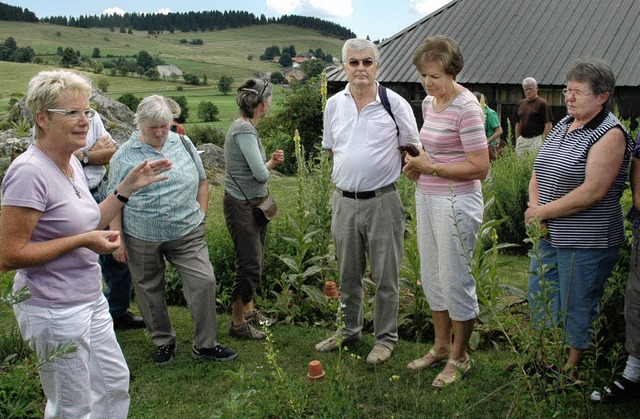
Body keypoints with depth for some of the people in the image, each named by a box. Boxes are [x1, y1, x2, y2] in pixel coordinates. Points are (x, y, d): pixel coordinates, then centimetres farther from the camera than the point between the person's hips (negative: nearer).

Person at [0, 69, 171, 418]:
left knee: (116, 383, 22)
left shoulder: (71, 163, 5)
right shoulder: (30, 172, -23)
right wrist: (82, 241, -23)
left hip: (90, 302, 9)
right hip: (55, 312, -9)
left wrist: (126, 188, 6)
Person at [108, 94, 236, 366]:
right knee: (150, 290, 11)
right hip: (142, 239, -1)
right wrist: (118, 240, -5)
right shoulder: (124, 156, -3)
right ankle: (163, 341, 32)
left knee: (204, 282, -6)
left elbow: (202, 181, 14)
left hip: (187, 234, 1)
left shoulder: (183, 145, 5)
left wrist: (200, 216, 6)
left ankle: (204, 345, 10)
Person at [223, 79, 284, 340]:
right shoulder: (243, 130, -20)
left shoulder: (246, 127, 10)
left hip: (253, 204, 10)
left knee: (254, 262, 20)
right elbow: (261, 173, -23)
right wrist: (271, 165, -1)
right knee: (249, 265, -2)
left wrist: (270, 161, -4)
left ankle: (249, 311, 35)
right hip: (242, 206, -10)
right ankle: (238, 323, 12)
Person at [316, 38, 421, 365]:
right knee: (348, 274, 17)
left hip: (382, 201, -4)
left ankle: (385, 338, 21)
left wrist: (382, 166, -5)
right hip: (344, 200, 4)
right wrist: (353, 169, 7)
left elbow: (412, 148, 4)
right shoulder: (334, 105, 5)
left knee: (385, 276, 6)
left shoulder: (395, 104, -6)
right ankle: (349, 330, 34)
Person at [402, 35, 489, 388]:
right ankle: (441, 346, 34)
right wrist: (416, 162, 5)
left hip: (456, 202, -9)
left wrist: (431, 167, -18)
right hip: (427, 197, 9)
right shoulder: (428, 102, 9)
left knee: (455, 279, 2)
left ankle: (459, 357, 21)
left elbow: (480, 167, -20)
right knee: (431, 276, 17)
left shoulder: (466, 107, -17)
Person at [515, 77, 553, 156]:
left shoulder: (542, 104, -5)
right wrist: (517, 140, 12)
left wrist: (543, 141, -14)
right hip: (521, 140, 6)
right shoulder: (520, 104, 14)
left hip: (536, 140, -6)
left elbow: (548, 125, -10)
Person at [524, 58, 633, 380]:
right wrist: (535, 209, -5)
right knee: (539, 299, 16)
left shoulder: (610, 134, -15)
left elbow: (593, 191, -23)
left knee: (577, 310, 6)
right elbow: (539, 173, 13)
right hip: (549, 236, 8)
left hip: (586, 243, -8)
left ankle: (573, 370, 24)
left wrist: (543, 211, -16)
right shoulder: (563, 125, 10)